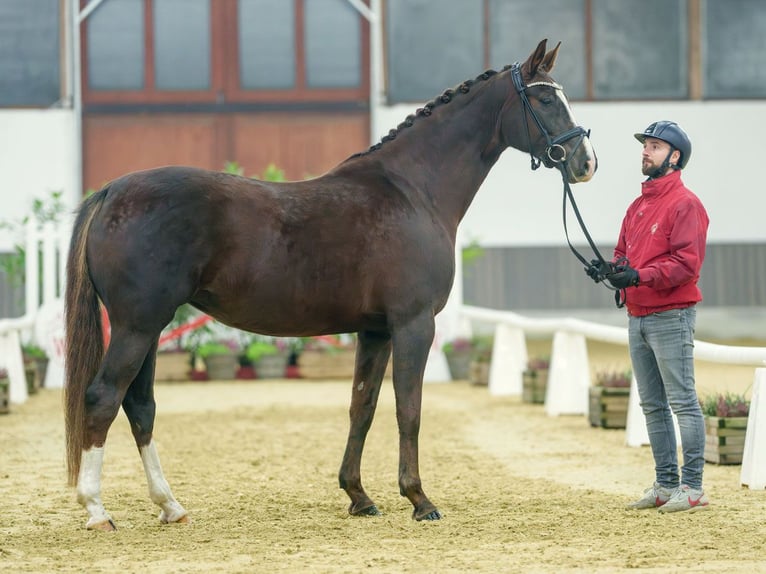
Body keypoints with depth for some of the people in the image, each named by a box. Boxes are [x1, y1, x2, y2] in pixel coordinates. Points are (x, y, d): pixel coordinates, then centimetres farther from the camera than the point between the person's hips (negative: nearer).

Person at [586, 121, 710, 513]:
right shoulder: (638, 206, 18)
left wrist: (639, 275, -28)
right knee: (652, 406, 12)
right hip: (637, 318, 9)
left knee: (683, 402, -7)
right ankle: (666, 485, 18)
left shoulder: (685, 204, -9)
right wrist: (609, 269, -3)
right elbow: (624, 253, 20)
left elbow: (687, 262, -18)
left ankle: (693, 488, -6)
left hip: (671, 316, -9)